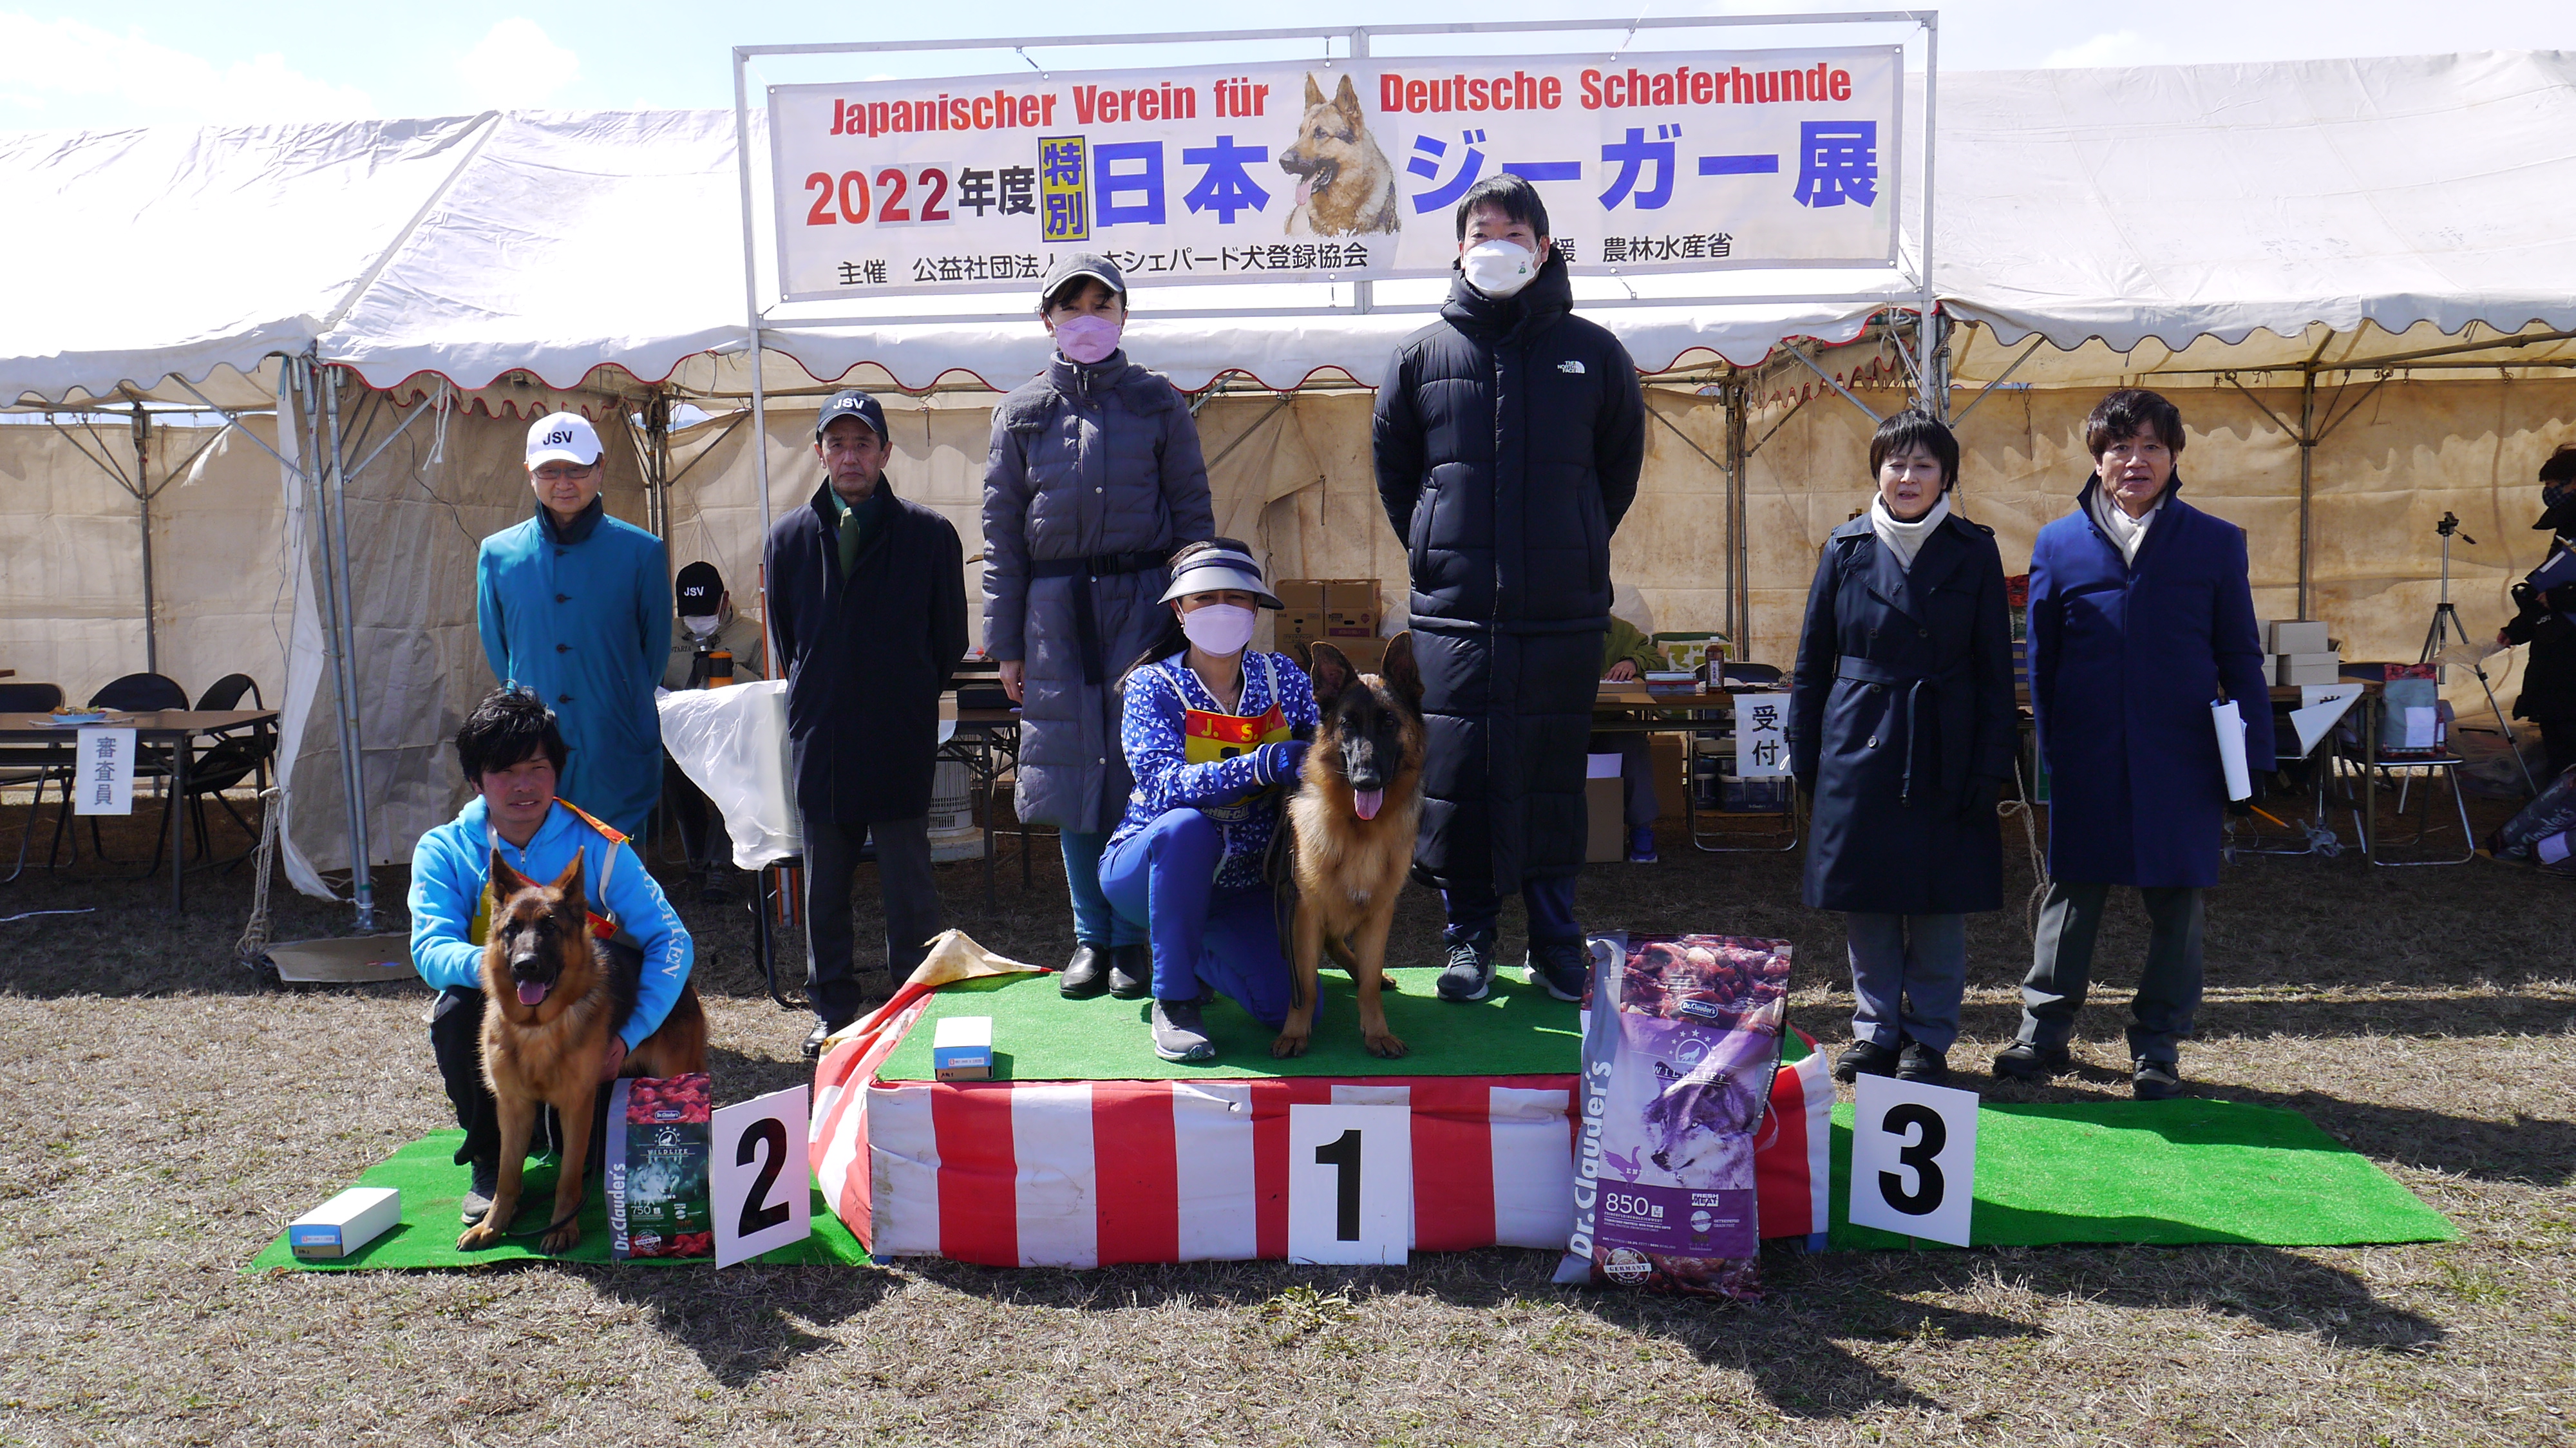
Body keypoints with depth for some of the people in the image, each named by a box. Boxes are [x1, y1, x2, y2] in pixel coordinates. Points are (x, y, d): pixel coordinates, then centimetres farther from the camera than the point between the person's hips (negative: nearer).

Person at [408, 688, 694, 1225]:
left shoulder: (595, 847, -9)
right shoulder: (443, 851, -6)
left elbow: (672, 940, -15)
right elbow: (431, 950, -21)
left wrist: (628, 1035, -28)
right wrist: (488, 964, -45)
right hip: (497, 1022, 0)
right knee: (456, 1013, -33)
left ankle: (586, 1143, -6)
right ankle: (489, 1159, -3)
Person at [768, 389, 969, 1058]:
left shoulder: (929, 535, -3)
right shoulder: (790, 537, 5)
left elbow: (950, 639, 6)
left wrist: (907, 699, 9)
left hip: (901, 741, -3)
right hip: (819, 738, 3)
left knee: (909, 884, 3)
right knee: (824, 883, 11)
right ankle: (832, 1008, 24)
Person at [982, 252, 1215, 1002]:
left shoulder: (1158, 403, 6)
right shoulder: (1022, 412, 9)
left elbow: (1192, 514, 5)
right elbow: (1002, 531, 8)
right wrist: (1005, 644, 4)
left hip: (1143, 600, -2)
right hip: (1056, 608, 2)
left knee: (1140, 768, -2)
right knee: (1072, 769, 5)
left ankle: (1132, 938, 11)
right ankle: (1091, 936, 17)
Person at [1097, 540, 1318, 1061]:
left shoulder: (1283, 678, 0)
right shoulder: (1152, 686, -11)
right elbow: (1163, 784, -27)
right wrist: (1263, 765, -40)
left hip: (1244, 884, 3)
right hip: (1146, 870, -3)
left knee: (1291, 1008, -17)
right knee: (1188, 826, -37)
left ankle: (1199, 955, 18)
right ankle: (1174, 999, -18)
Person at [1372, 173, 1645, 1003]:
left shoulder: (1591, 353, 5)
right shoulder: (1425, 354, 5)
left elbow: (1620, 465, 16)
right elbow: (1392, 468, 15)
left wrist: (1576, 550, 12)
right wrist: (1437, 553, 11)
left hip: (1564, 614, 0)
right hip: (1453, 613, 0)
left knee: (1554, 775, 7)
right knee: (1457, 775, 1)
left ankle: (1556, 940, 20)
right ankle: (1469, 937, 15)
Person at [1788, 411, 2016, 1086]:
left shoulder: (1974, 552, 1)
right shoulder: (1847, 548, 4)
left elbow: (1994, 669, 2)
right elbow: (1813, 662, 7)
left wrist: (1990, 765, -4)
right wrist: (1805, 761, 4)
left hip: (1944, 752, -1)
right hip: (1860, 748, 1)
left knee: (1939, 903, 6)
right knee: (1865, 903, 8)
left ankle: (1929, 1038, 20)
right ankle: (1875, 1029, 23)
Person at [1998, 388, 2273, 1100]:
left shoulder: (2216, 543, 5)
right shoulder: (2059, 543, 4)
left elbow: (2240, 657, 6)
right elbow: (2041, 659, 7)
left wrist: (2252, 750, 1)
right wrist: (2048, 751, 3)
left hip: (2180, 757, 0)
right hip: (2086, 759, 0)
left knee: (2176, 899, 7)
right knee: (2071, 893, 9)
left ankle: (2158, 1047, 20)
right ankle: (2043, 1032, 22)